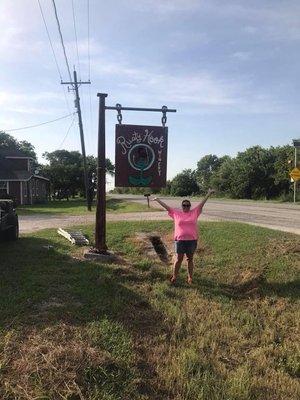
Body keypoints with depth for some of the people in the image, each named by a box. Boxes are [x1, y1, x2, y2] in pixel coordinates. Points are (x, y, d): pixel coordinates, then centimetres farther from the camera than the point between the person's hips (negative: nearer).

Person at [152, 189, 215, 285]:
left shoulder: (194, 212, 4)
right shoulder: (176, 213, 4)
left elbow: (202, 203, 4)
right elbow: (166, 206, 7)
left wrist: (208, 194, 2)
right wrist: (157, 199, 9)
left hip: (192, 240, 1)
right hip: (180, 240, -1)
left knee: (190, 259, 13)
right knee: (179, 259, 9)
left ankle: (190, 277, 26)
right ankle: (174, 276, 24)